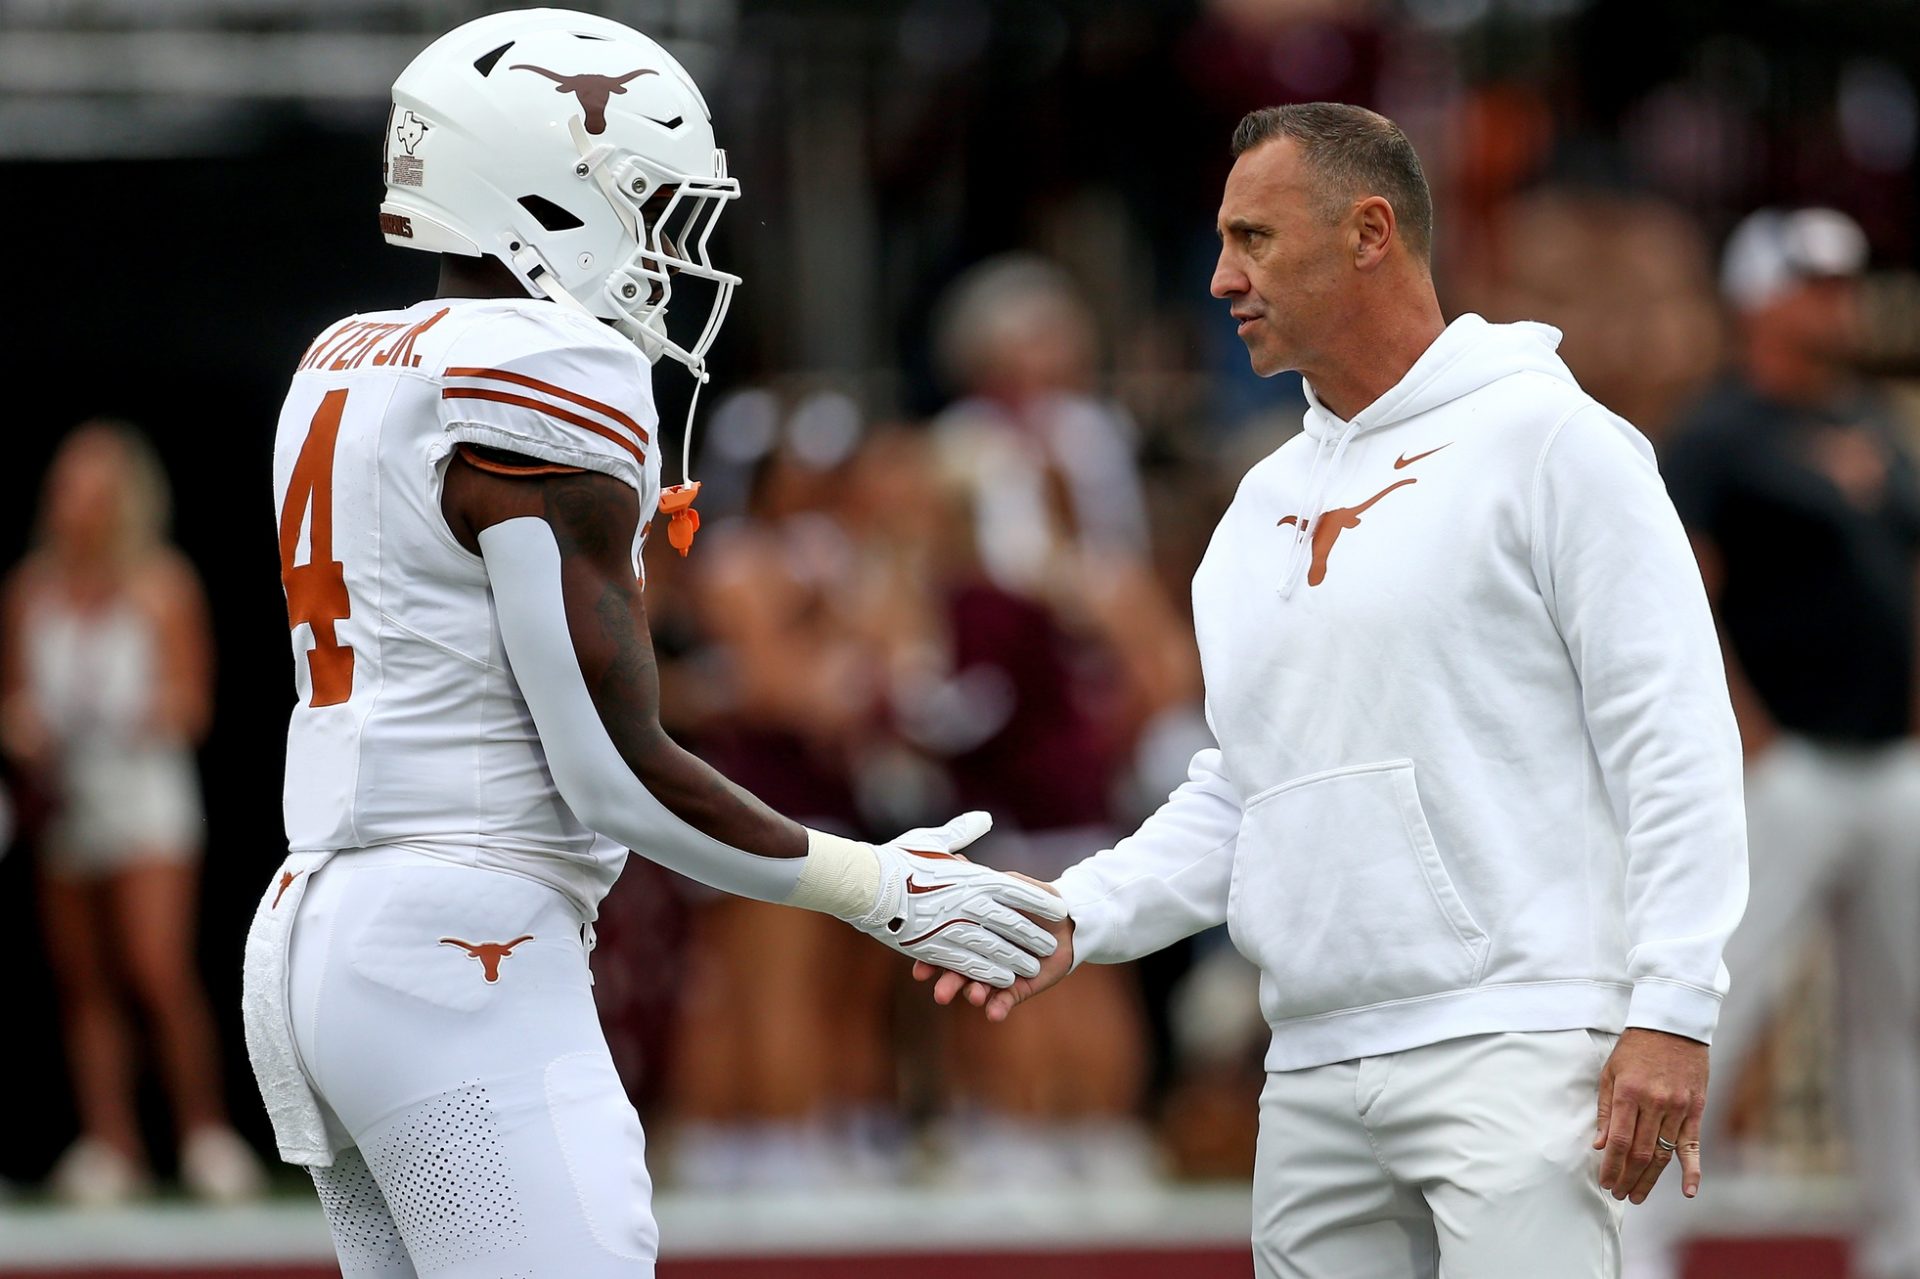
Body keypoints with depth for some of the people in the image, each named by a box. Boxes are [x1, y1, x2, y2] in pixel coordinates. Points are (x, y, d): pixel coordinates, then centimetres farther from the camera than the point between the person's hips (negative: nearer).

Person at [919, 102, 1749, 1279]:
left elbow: (1674, 738, -8)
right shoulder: (1266, 503, 20)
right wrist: (1078, 916, 5)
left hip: (1513, 1045, -8)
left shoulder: (1543, 439, -2)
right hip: (1314, 1077, 8)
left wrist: (1672, 1014, -15)